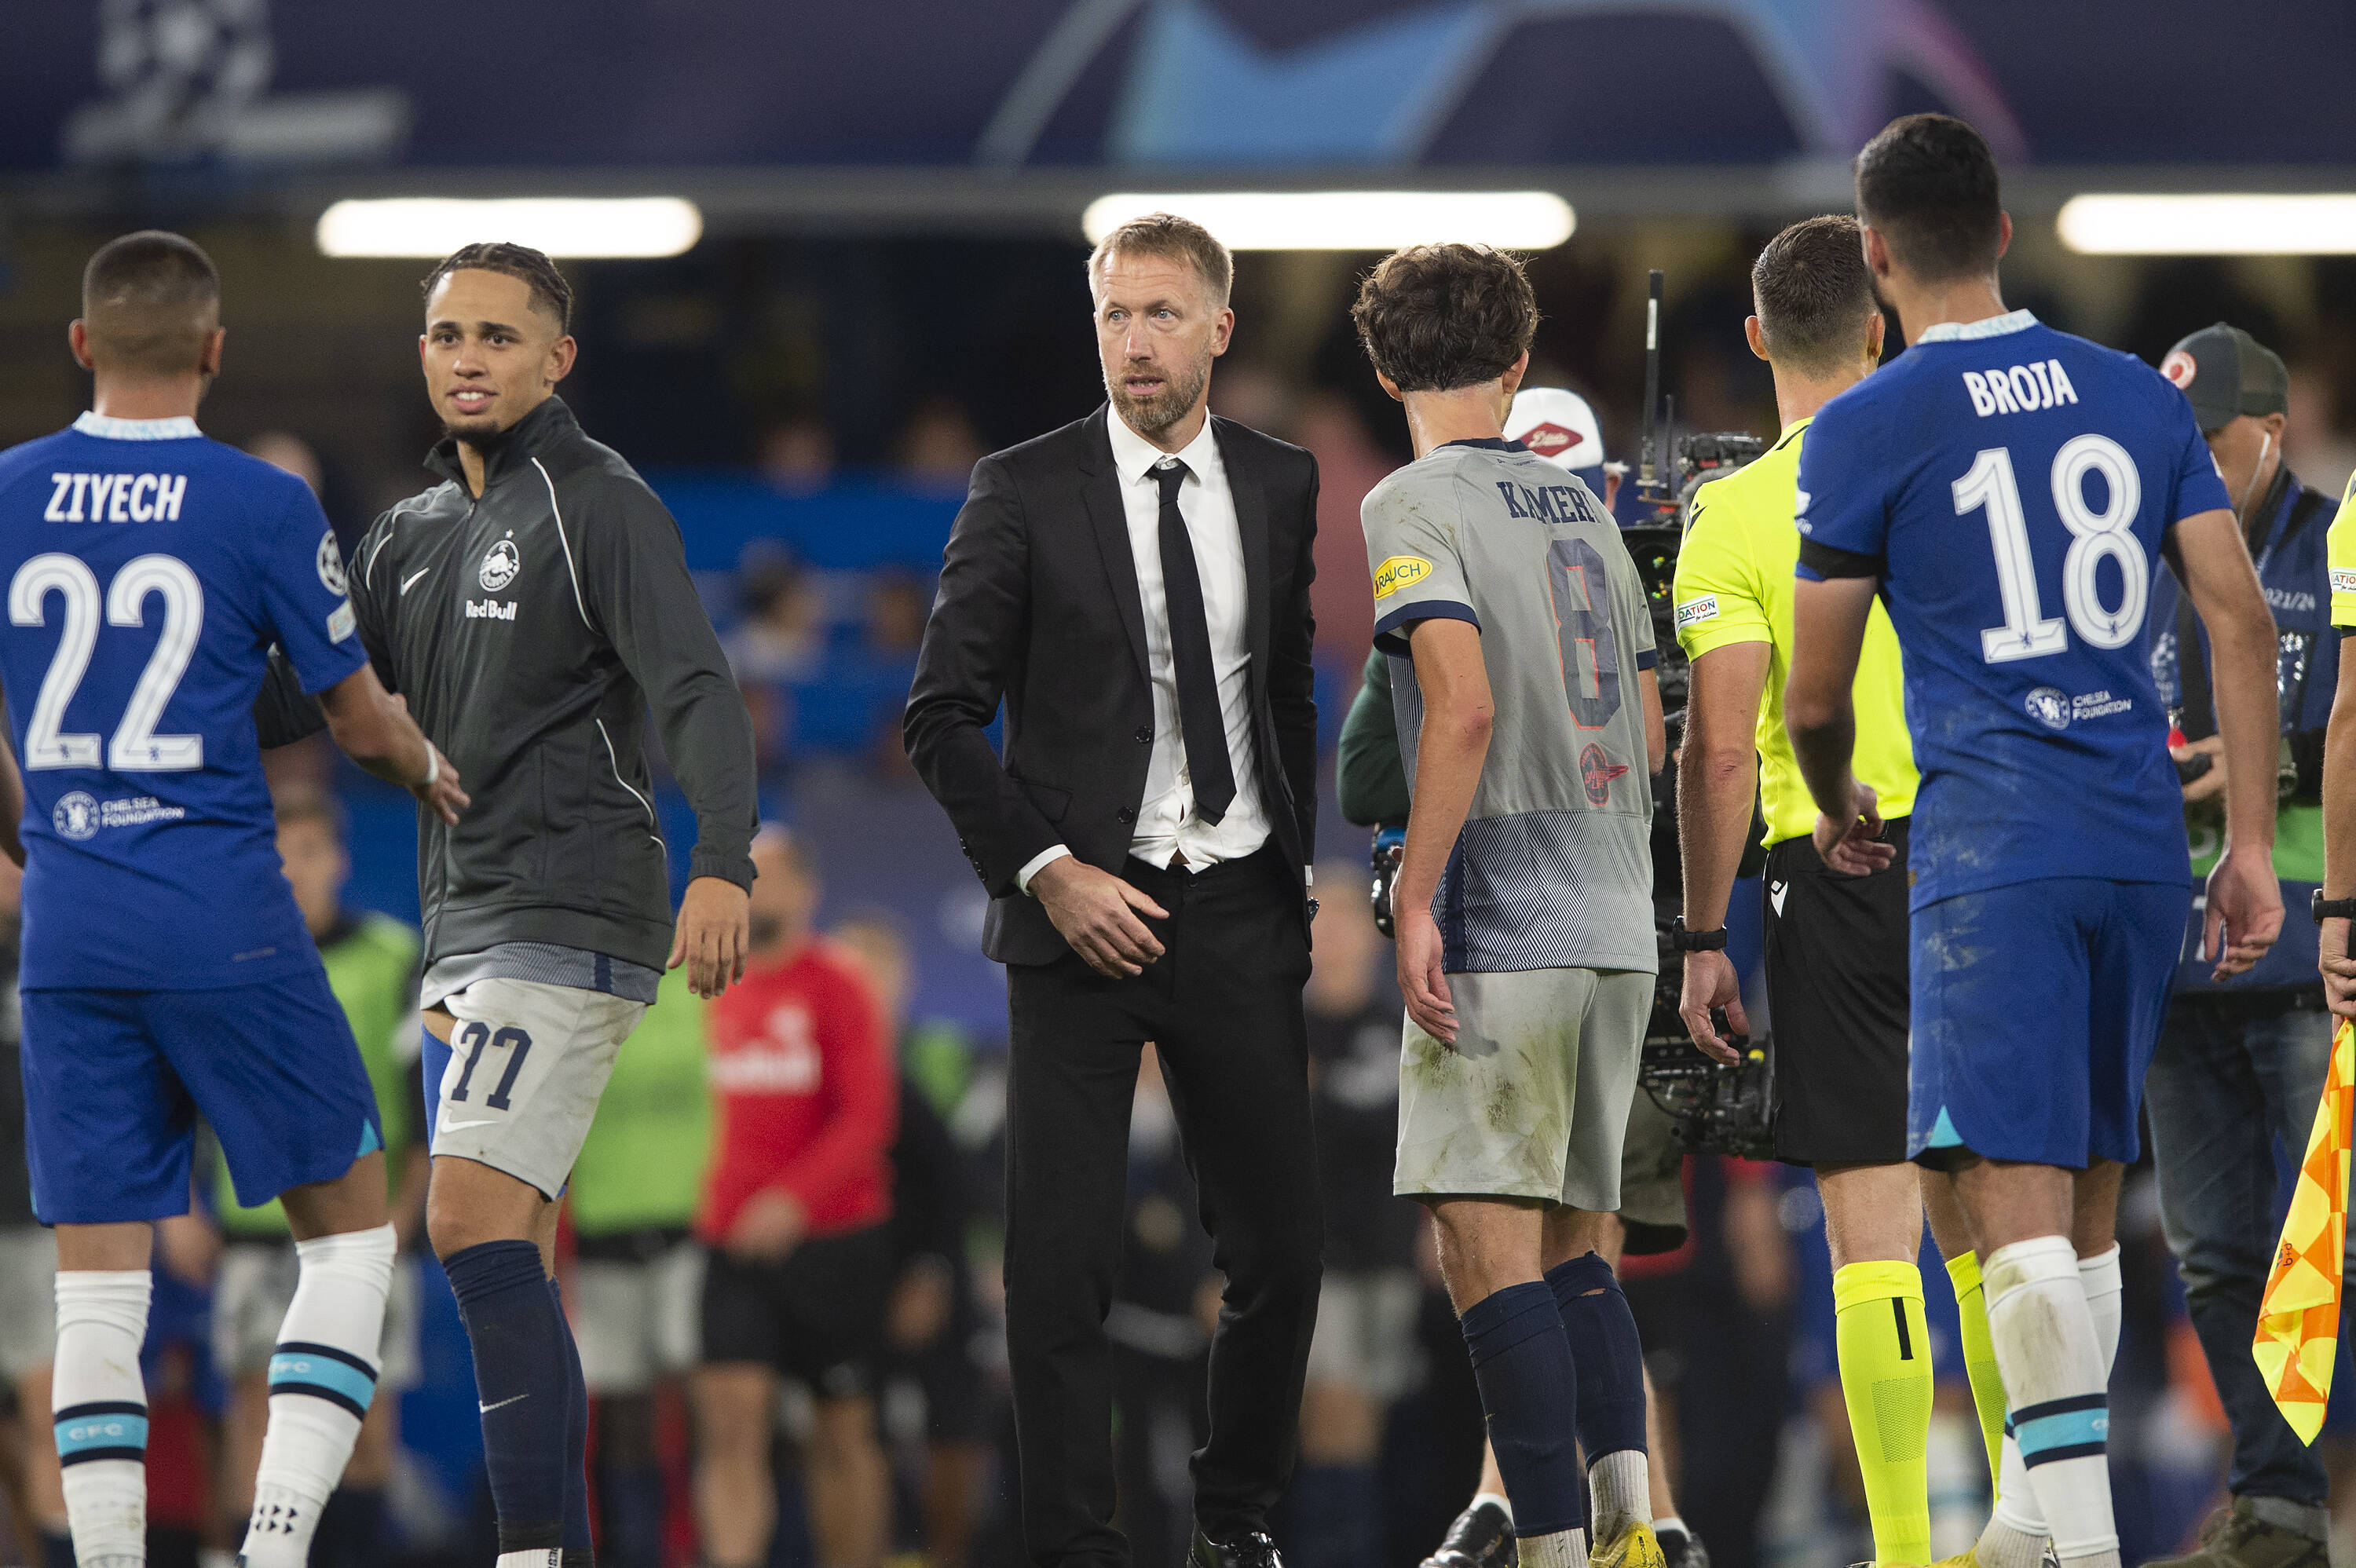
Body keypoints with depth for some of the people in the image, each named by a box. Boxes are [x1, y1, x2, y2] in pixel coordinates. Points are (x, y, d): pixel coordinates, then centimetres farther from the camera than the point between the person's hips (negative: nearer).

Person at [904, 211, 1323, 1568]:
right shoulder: (1026, 490, -3)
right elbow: (943, 717, -3)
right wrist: (1048, 871, -11)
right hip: (1088, 916, -3)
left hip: (1240, 911, 3)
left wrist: (1297, 870, 13)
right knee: (1063, 1262, -5)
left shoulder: (1282, 487, 8)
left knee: (1283, 1253, 4)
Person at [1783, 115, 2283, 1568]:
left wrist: (1841, 811, 23)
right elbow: (2242, 617, 4)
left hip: (1992, 849, -5)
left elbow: (1814, 700, 2)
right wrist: (2252, 843, 6)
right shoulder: (2138, 397, 10)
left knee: (2019, 1202, -10)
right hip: (2143, 839, 5)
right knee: (2087, 1200, 16)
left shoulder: (1867, 431, -3)